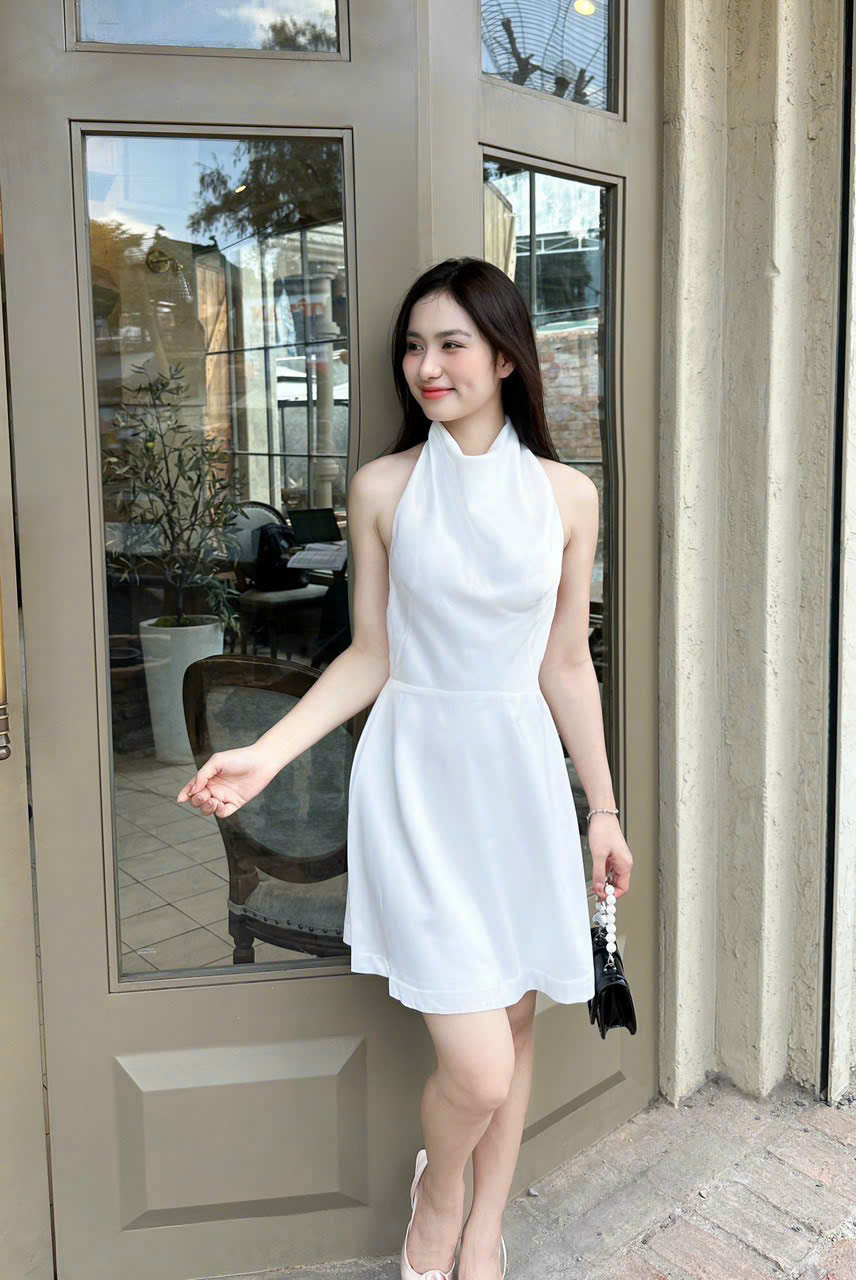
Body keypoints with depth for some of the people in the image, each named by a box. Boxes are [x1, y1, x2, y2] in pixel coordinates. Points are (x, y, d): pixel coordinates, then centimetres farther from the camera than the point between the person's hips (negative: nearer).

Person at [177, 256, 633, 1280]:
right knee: (477, 1066, -7)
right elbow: (370, 657, 2)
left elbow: (566, 666, 6)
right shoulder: (383, 487, -1)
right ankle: (438, 1192, 30)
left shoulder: (567, 495, 2)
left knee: (515, 1020, 14)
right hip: (418, 774, -2)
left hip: (522, 773, 3)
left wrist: (603, 809, 9)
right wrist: (265, 754, -9)